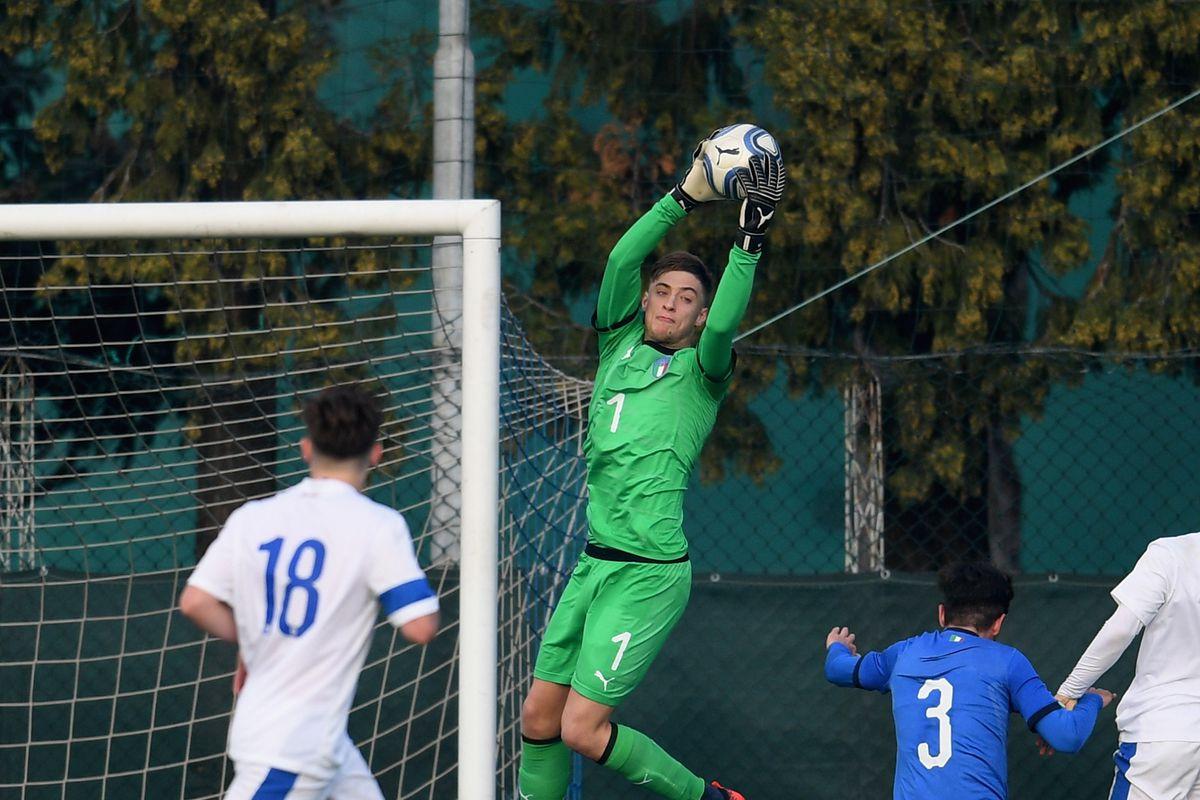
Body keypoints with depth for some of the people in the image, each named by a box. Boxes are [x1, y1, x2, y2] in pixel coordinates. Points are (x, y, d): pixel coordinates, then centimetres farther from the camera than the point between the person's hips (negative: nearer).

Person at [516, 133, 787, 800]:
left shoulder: (702, 371, -2)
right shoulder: (621, 344, 12)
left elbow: (725, 325, -23)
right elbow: (622, 260, 0)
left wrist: (751, 238, -30)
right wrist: (686, 197, -6)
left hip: (649, 574, -6)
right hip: (594, 562, 6)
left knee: (584, 731, -9)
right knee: (540, 719, 6)